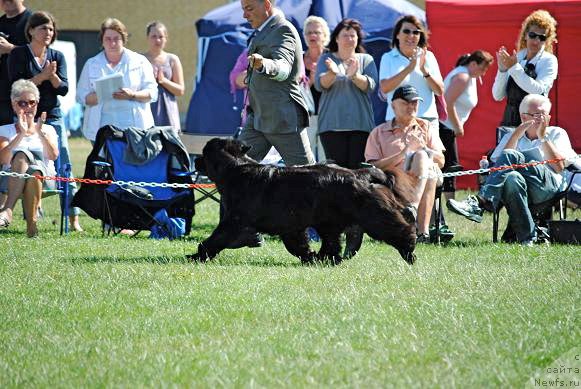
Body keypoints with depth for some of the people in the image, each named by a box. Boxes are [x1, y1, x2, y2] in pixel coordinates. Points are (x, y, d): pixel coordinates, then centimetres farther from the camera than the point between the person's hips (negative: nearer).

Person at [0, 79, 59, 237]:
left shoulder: (47, 129, 22)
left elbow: (53, 156, 1)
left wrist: (40, 133, -12)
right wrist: (21, 134, -12)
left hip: (45, 177, 0)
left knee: (34, 171, -38)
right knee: (21, 155, -37)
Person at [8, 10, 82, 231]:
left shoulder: (57, 56, 11)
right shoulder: (19, 55, 1)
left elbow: (64, 89, 3)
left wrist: (53, 76, -15)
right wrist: (42, 76, -17)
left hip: (53, 116, 3)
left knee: (64, 167, -3)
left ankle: (73, 218, -2)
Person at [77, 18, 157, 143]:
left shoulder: (139, 61, 12)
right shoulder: (91, 64, 15)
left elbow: (152, 92, 7)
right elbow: (81, 96, 10)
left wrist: (132, 95, -13)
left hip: (134, 126, -1)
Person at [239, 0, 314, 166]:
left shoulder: (283, 30, -13)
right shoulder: (265, 31, 17)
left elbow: (283, 68, -31)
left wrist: (263, 64, -49)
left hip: (283, 117, -9)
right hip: (258, 116, 9)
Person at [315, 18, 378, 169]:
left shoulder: (366, 60, 13)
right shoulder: (326, 59, 13)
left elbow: (370, 86, -2)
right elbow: (320, 84, -2)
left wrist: (354, 76, -22)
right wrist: (332, 73, -24)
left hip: (360, 123, 0)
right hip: (332, 123, 0)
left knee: (358, 167, -8)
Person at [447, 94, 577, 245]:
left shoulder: (557, 134, 27)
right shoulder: (510, 137, 32)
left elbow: (559, 167, 8)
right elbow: (497, 163, 10)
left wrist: (543, 137, 4)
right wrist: (516, 135, 2)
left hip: (549, 184, -2)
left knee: (510, 156, -30)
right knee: (513, 178, -40)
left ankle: (480, 201, -45)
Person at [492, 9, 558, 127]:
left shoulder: (549, 60, 1)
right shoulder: (516, 58, 10)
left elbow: (538, 90, -16)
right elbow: (498, 96, 7)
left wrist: (514, 68, -17)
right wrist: (502, 69, -8)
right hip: (509, 122, 4)